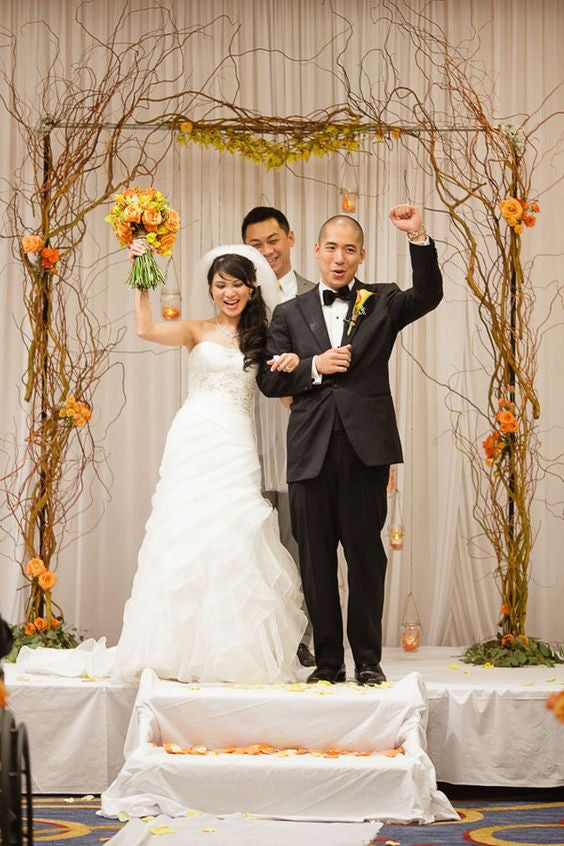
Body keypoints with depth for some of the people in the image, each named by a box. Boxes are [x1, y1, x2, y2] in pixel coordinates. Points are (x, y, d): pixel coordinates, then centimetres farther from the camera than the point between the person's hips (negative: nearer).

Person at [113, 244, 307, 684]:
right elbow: (147, 329, -8)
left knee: (234, 539, -6)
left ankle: (232, 654, -2)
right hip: (195, 441, -1)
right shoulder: (198, 331, 9)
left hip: (236, 447, 1)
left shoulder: (261, 339, 14)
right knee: (188, 536, -4)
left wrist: (295, 365, -11)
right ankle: (187, 650, 1)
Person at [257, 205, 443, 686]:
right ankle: (328, 660, 14)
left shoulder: (383, 303, 8)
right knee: (316, 559, 5)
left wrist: (419, 239, -24)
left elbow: (428, 295, -11)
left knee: (366, 554, 3)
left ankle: (368, 660, 12)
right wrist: (314, 367, -9)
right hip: (312, 449, 2)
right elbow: (269, 381, 7)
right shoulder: (290, 314, 11)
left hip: (366, 447, -1)